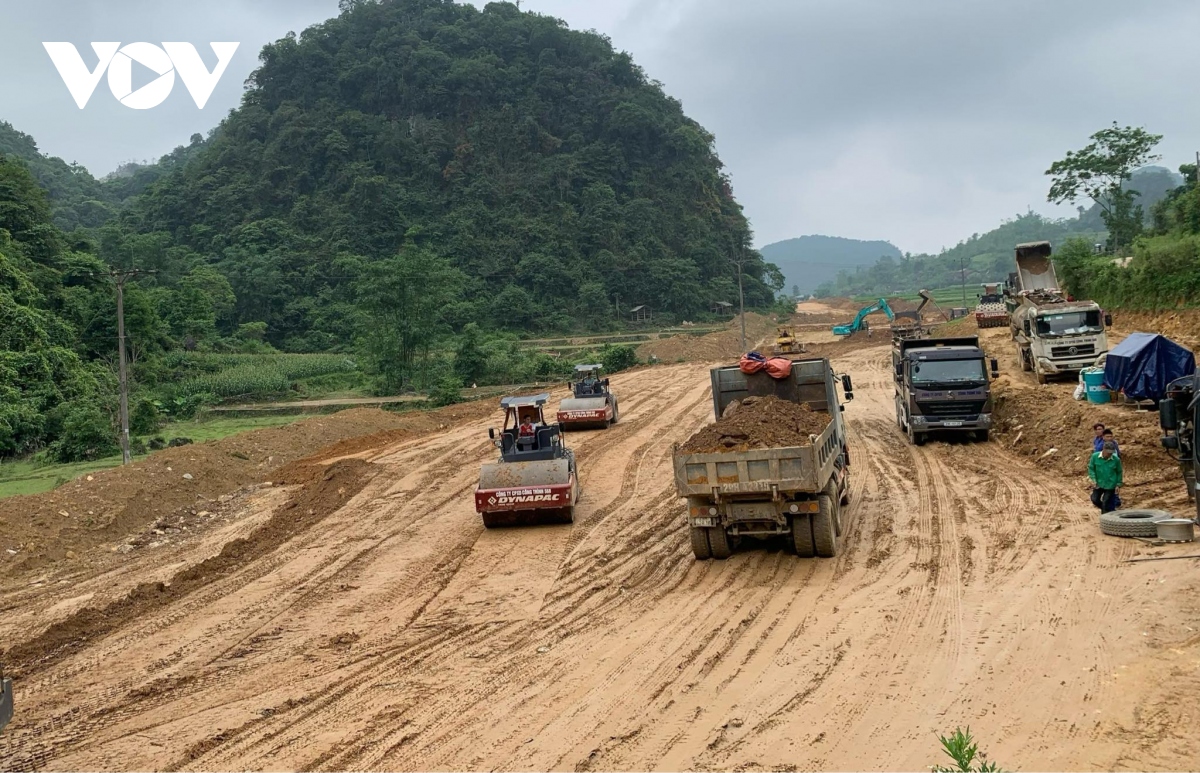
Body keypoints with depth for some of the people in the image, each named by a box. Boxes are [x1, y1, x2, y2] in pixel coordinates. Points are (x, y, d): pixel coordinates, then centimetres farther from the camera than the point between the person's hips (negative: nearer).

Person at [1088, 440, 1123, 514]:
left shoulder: (1116, 459, -13)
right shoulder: (1095, 456, -12)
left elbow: (1119, 472, 0)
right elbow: (1091, 468, -1)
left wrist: (1118, 485, -1)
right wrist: (1093, 480, -12)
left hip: (1110, 485, -2)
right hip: (1098, 484, 2)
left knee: (1106, 503, -1)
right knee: (1095, 499, 4)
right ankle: (1106, 510, 33)